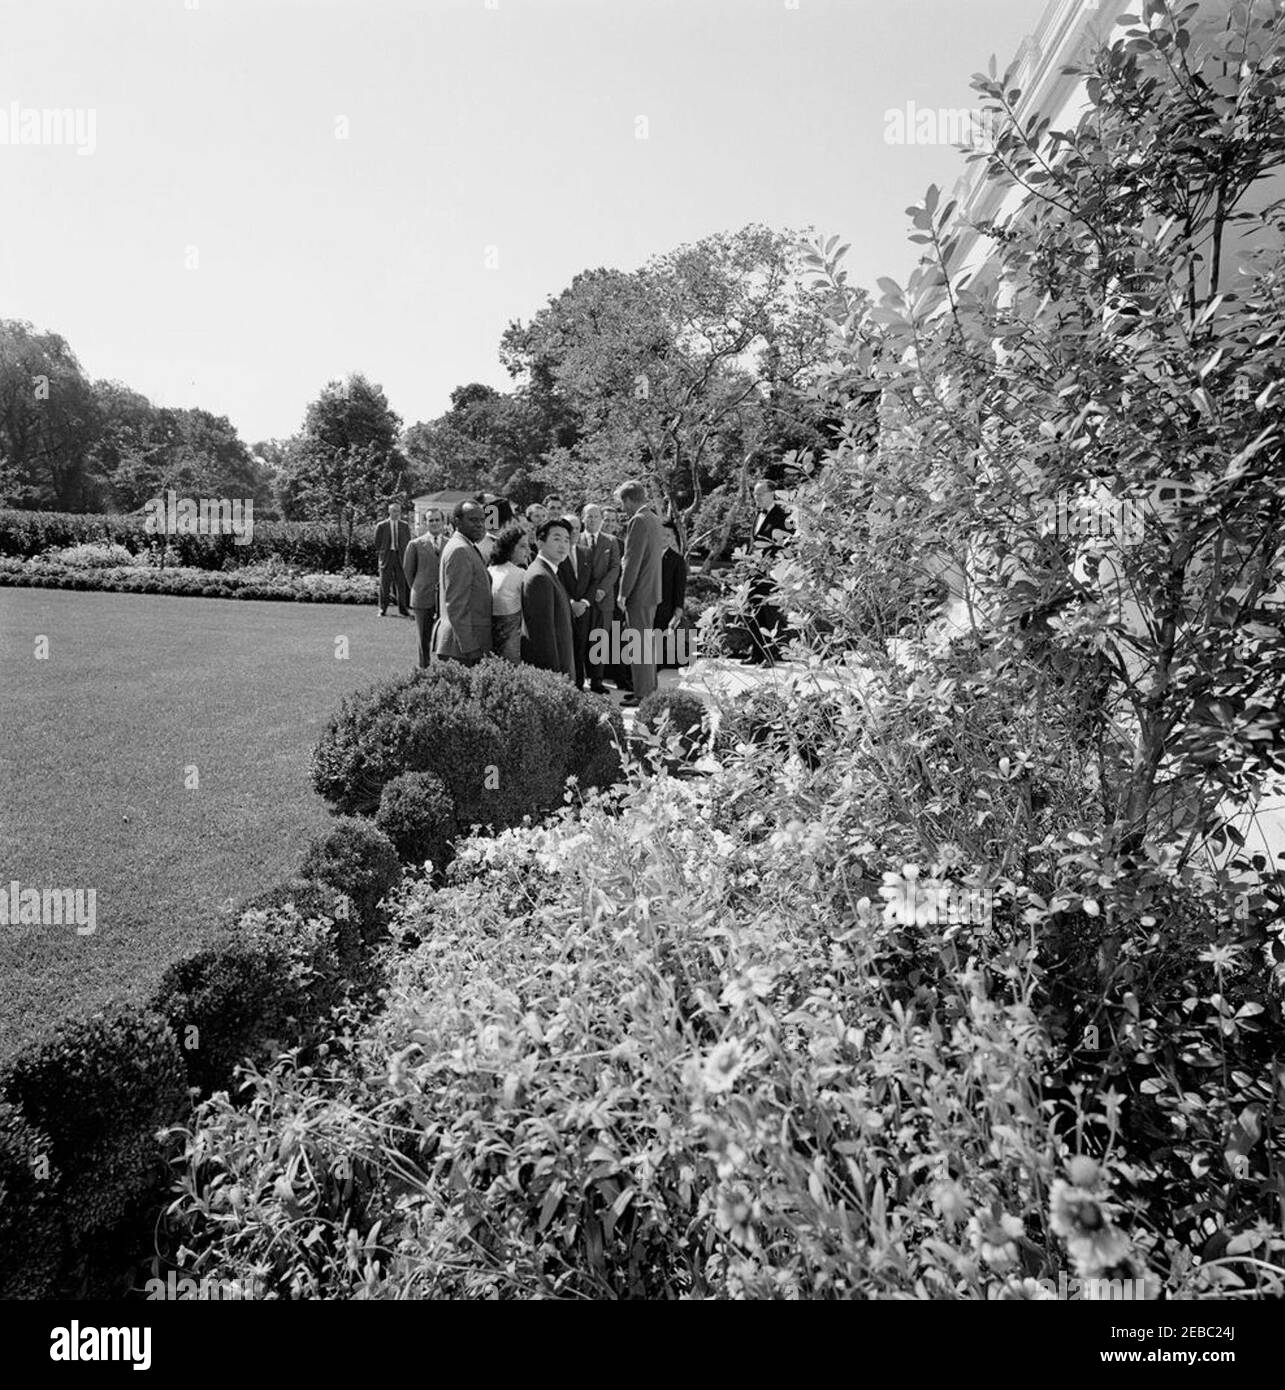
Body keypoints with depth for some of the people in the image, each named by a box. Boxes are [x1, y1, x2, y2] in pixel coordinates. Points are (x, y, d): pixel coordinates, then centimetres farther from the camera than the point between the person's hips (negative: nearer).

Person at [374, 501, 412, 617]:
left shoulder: (405, 526, 9)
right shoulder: (381, 526, 3)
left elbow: (408, 542, 11)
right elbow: (377, 544, 7)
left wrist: (406, 558, 3)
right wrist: (380, 557, 2)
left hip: (401, 557, 1)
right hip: (386, 557, -1)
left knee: (402, 584, 1)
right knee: (384, 584, 0)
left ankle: (402, 609, 9)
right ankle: (382, 609, 7)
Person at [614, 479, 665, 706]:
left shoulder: (638, 521, -17)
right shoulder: (654, 519, 11)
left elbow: (632, 561, -20)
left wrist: (623, 593, -14)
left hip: (639, 593, -10)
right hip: (652, 590, 10)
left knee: (639, 644, -4)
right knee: (645, 641, 19)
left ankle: (641, 694, 1)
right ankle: (649, 686, 28)